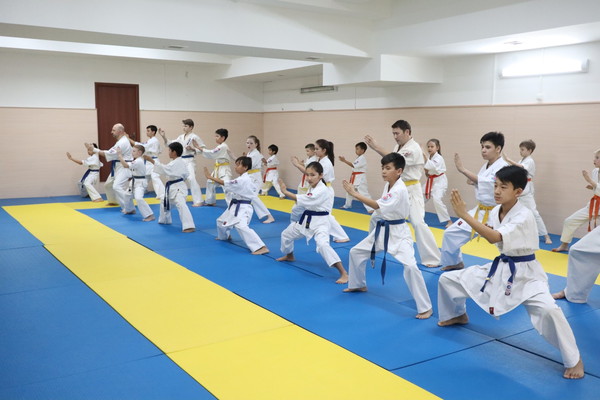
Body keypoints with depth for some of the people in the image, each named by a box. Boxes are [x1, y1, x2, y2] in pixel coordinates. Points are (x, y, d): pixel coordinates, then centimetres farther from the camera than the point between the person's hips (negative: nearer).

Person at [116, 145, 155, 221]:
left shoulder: (138, 161, -24)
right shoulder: (137, 160, 10)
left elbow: (126, 165, -29)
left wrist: (119, 155, -25)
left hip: (140, 182, -11)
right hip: (135, 182, 11)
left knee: (138, 198, -29)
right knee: (128, 195, 26)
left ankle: (150, 215, -29)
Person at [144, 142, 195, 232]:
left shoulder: (176, 163, -20)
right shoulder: (181, 162, 11)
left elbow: (164, 169, -30)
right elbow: (186, 174, 16)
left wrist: (152, 161, -30)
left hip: (178, 187, -12)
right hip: (172, 187, 12)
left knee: (181, 205, -26)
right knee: (164, 202, 28)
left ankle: (189, 226, -35)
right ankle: (165, 220, 49)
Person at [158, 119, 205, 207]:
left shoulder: (194, 137, -8)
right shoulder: (181, 137, 12)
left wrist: (192, 149, -18)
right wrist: (164, 137, 0)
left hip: (189, 161, -8)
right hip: (181, 161, 8)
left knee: (191, 179, -20)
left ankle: (198, 201, -16)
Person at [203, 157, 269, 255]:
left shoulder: (243, 180, -22)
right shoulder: (242, 179, 10)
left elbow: (225, 183, -23)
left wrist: (210, 177, -17)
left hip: (243, 208, -11)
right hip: (235, 206, 11)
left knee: (242, 226, -30)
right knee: (221, 221, 26)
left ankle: (261, 247, -36)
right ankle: (223, 236, 58)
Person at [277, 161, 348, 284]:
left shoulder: (323, 190, -24)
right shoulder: (311, 187, 6)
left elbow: (303, 200, -27)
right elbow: (305, 203, 9)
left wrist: (285, 191, -20)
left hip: (319, 222, -10)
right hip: (306, 220, 10)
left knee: (323, 245, -31)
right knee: (286, 234, 24)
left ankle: (343, 273, -27)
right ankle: (289, 256, 54)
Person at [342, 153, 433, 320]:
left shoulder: (400, 190, -24)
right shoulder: (387, 185, 3)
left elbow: (379, 206, -30)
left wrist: (354, 194, -30)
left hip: (398, 232, -9)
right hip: (382, 230, 9)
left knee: (410, 266, -25)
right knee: (355, 252, 16)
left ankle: (425, 307, -13)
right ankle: (358, 285, 41)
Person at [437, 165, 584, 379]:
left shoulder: (524, 216, -26)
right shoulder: (496, 211, -3)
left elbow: (495, 238, -39)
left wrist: (464, 214, -40)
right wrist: (480, 226, -8)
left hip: (524, 273, -7)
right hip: (499, 268, 7)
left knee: (548, 309, -34)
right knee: (447, 279, 7)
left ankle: (573, 360, -7)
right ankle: (457, 315, 40)